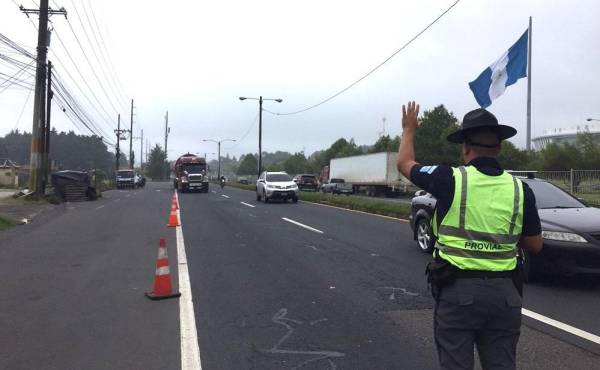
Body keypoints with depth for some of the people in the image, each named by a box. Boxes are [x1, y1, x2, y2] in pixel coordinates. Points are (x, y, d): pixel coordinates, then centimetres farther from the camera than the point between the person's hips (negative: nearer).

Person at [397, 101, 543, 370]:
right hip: (504, 293, 3)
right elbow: (535, 245, 8)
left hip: (458, 290, -3)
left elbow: (404, 164, 7)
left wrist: (409, 129, 24)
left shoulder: (450, 179, -10)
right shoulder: (520, 189, -1)